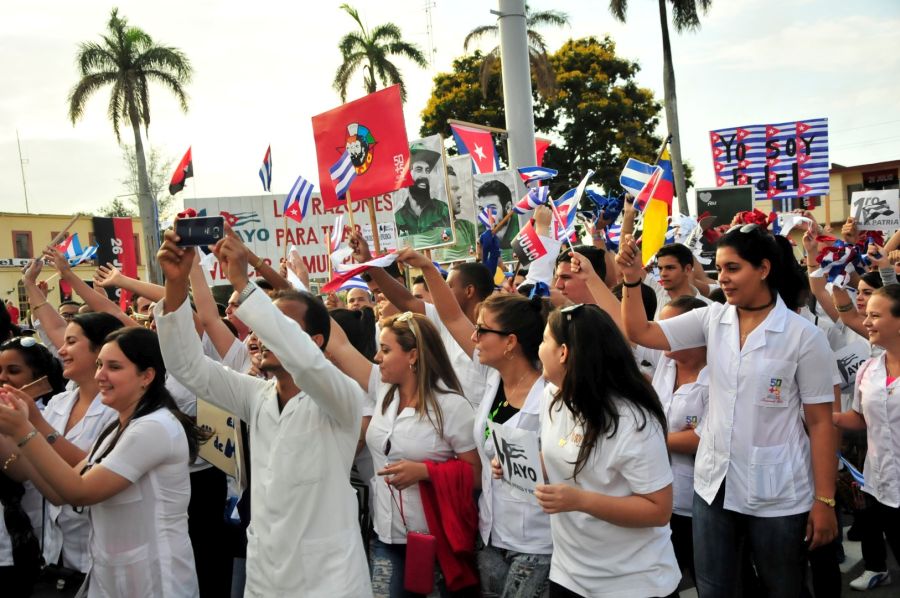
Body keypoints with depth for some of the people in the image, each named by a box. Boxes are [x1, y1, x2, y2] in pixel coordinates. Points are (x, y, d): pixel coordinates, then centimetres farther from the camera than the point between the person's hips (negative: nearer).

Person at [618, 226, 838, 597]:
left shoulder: (803, 335, -11)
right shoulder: (712, 320, 0)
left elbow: (820, 421, -8)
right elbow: (640, 333, -3)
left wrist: (824, 500, -8)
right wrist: (632, 280, -17)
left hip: (778, 495, -3)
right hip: (713, 485, 4)